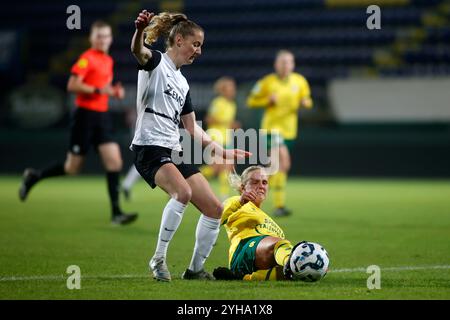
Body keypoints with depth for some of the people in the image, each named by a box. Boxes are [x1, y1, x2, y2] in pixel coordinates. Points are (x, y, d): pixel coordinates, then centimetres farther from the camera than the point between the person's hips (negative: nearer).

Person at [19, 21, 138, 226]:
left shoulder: (108, 61, 15)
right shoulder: (87, 58, -10)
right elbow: (72, 86, -18)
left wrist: (114, 92, 8)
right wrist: (98, 90, -25)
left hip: (102, 116, 7)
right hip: (85, 115, -7)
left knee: (114, 161, -7)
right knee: (72, 168, -1)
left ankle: (116, 213, -7)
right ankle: (33, 177, 23)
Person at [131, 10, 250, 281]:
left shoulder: (182, 83, 21)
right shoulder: (156, 62, -1)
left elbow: (193, 129, 26)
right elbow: (138, 50, -27)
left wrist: (222, 152, 21)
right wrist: (140, 31, -49)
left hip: (175, 152, 8)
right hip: (150, 148, -8)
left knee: (215, 210, 3)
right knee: (183, 191, -34)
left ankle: (196, 268, 17)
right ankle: (159, 258, -21)